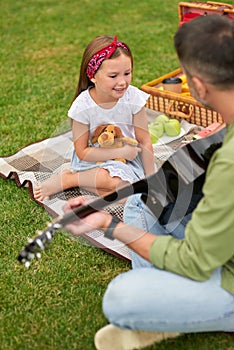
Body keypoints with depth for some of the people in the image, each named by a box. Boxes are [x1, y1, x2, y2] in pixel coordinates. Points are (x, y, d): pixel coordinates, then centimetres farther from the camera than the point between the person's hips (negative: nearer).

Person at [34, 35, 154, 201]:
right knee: (115, 182, -33)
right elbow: (82, 152, -13)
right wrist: (120, 151, -19)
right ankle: (66, 178, -10)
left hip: (127, 156, 3)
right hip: (92, 160, -3)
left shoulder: (133, 98, -16)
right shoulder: (83, 105, -20)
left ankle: (67, 179, -10)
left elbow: (144, 141, -7)